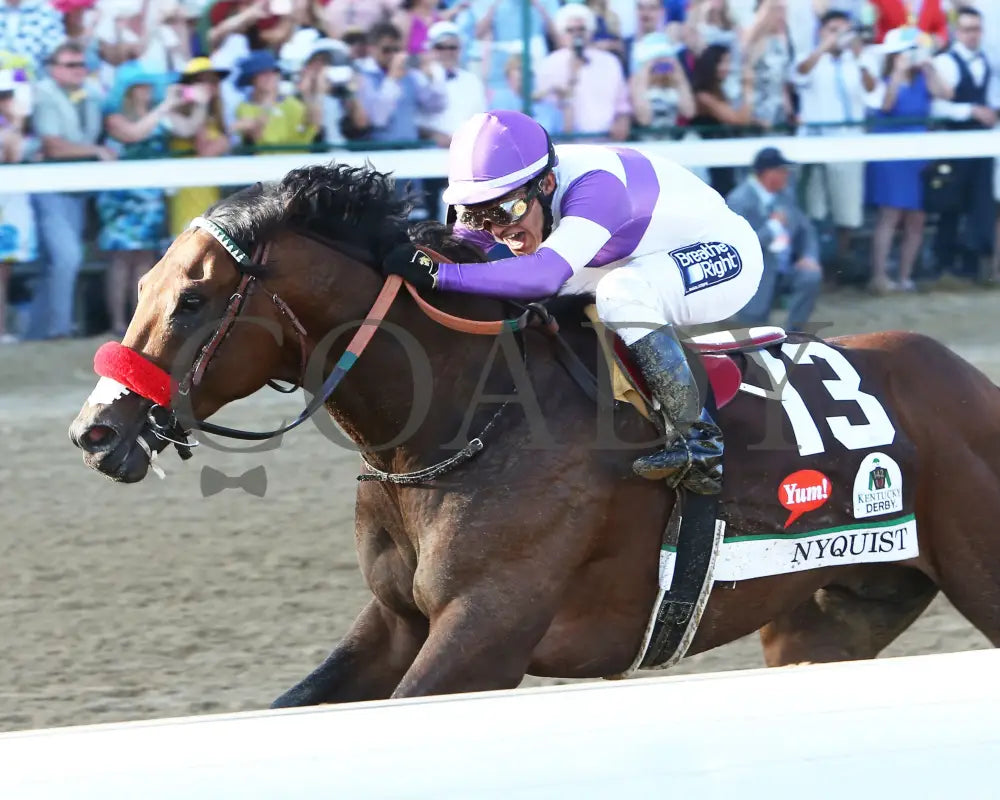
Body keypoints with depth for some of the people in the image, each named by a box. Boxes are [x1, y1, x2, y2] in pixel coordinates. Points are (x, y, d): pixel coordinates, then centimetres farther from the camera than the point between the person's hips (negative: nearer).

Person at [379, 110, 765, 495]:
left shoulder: (595, 185, -37)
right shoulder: (510, 189, -13)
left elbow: (545, 274, -50)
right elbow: (456, 246, -5)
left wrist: (439, 274, -54)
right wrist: (424, 251, -27)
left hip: (726, 254, -9)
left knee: (623, 293, -35)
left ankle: (702, 441, -27)